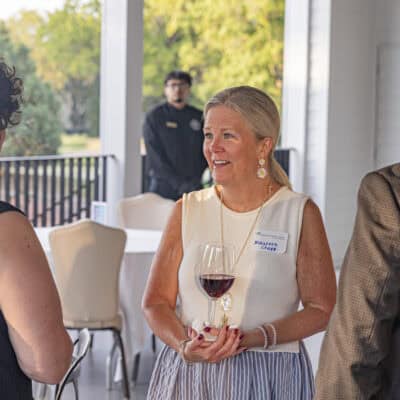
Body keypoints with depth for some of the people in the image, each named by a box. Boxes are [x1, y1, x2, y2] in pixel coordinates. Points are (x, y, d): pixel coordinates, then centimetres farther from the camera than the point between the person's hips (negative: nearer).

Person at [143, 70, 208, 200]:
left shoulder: (199, 117, 11)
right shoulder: (154, 117, 1)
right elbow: (155, 156, -6)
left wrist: (196, 179, -5)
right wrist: (178, 183, -13)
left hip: (193, 187, 3)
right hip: (163, 188, -3)